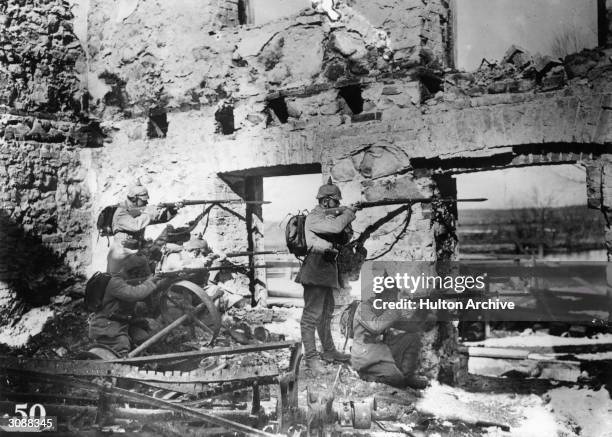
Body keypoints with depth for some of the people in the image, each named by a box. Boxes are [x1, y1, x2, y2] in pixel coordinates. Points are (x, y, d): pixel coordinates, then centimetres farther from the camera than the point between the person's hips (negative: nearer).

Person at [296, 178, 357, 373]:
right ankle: (311, 357, -1)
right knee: (311, 314, -5)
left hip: (326, 271, 10)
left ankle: (329, 351, 30)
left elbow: (341, 238, 19)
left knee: (326, 313, 18)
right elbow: (336, 227, -28)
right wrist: (348, 213, -9)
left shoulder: (327, 217, 16)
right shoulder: (313, 218, -14)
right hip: (315, 271, -10)